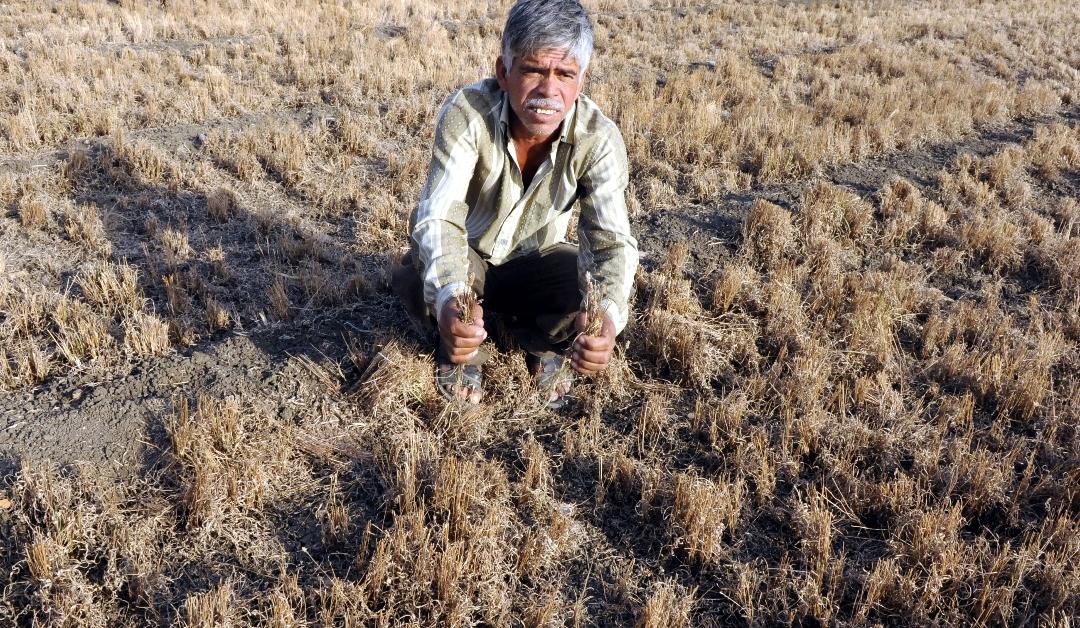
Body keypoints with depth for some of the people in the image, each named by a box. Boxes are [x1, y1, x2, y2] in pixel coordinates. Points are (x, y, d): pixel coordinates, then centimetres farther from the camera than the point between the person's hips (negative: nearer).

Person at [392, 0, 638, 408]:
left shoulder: (599, 138, -25)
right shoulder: (467, 112, -30)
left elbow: (612, 240, -33)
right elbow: (439, 218, -38)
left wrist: (608, 316, -56)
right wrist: (449, 300, -59)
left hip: (535, 263, 2)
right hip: (467, 259, -1)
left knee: (591, 290, -30)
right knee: (417, 276, -35)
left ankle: (544, 346, 7)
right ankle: (462, 346, 1)